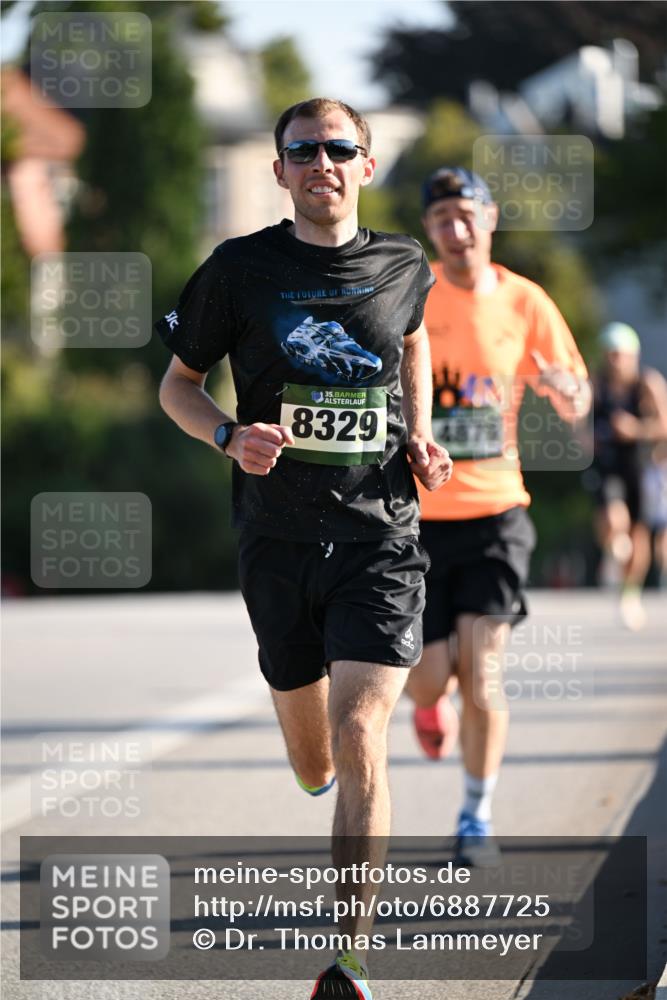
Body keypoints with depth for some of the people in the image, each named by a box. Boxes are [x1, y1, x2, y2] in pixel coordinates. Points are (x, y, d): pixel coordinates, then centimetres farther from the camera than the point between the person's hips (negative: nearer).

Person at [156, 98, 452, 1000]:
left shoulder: (402, 266, 3)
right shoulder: (240, 269, -2)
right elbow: (178, 384, 7)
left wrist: (422, 437, 9)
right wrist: (231, 436, -13)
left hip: (381, 532, -1)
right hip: (279, 537, 1)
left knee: (360, 743, -15)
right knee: (314, 766, 12)